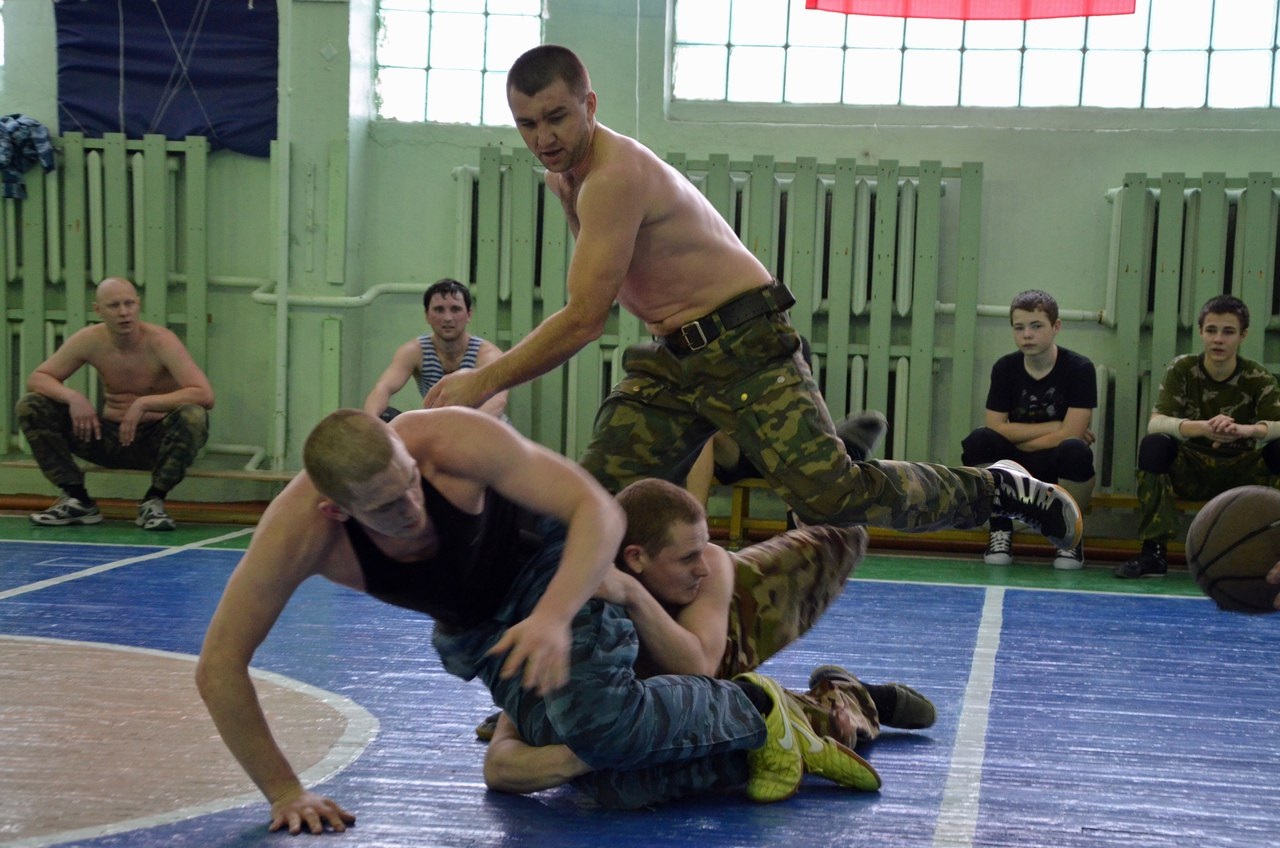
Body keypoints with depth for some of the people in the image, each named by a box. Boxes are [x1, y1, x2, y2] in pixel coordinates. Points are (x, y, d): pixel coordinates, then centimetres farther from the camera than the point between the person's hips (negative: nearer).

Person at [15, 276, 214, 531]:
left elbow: (205, 395, -29)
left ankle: (153, 501, -18)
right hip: (109, 437, 4)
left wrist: (143, 403, -32)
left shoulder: (160, 341, -18)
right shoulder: (89, 340, -7)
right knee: (31, 407, -9)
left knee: (193, 416, -37)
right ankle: (78, 500, -4)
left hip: (156, 441, -4)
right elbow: (37, 378, -2)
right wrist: (72, 396, -23)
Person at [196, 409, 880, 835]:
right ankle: (761, 748, 7)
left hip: (550, 564, -2)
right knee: (619, 789, -18)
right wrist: (285, 793, -26)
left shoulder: (456, 441, -36)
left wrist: (554, 615, -50)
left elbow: (600, 511, -33)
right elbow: (219, 669, -26)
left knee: (596, 716, -34)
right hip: (473, 628, 2)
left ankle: (755, 708, -7)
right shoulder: (298, 531, -32)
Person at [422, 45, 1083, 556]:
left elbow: (583, 319, -26)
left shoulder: (616, 176, -22)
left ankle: (995, 489, 2)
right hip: (672, 358, 9)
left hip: (745, 346, -9)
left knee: (830, 494, -17)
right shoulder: (563, 174, 9)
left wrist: (484, 382, -22)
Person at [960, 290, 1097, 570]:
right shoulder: (1005, 368, -1)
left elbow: (1071, 434, -17)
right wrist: (1055, 426, -15)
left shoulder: (1079, 368, -9)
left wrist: (1017, 439, -12)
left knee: (1074, 450, -36)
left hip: (1058, 472, -2)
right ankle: (1000, 530, -10)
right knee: (978, 440, -28)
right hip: (1013, 472, 2)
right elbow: (996, 428, -9)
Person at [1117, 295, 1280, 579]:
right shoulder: (1183, 369, -7)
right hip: (1191, 472, 0)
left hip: (1242, 473, 0)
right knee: (1153, 445, -30)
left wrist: (1245, 430, -47)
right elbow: (1155, 423, -23)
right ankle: (1153, 551, -22)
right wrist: (1202, 428, -43)